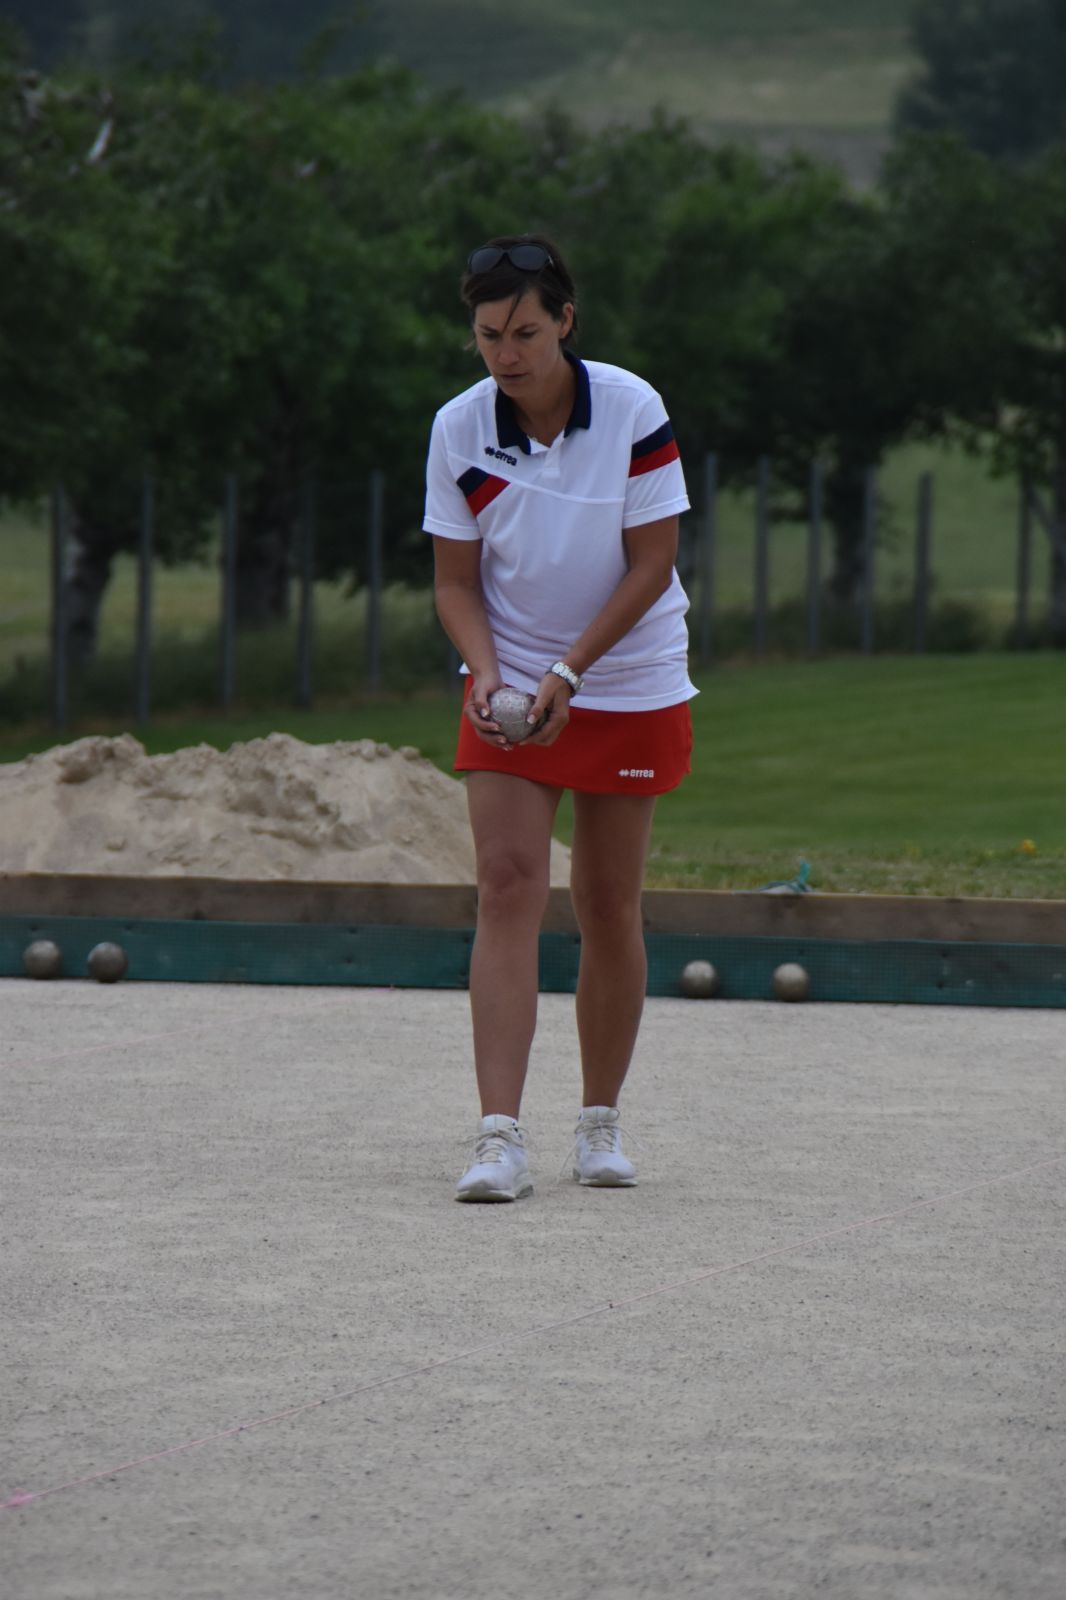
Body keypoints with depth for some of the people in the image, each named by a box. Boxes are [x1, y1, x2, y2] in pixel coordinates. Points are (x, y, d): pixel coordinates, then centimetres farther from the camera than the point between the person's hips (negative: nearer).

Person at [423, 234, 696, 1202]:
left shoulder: (633, 411, -14)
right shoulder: (459, 430, -8)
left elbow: (652, 562, -12)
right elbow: (456, 578, -1)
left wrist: (568, 672, -19)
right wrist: (488, 676, -19)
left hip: (628, 684, -1)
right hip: (510, 686, 1)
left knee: (610, 910, 4)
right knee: (508, 889, -13)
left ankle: (602, 1123, 20)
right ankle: (501, 1136, -20)